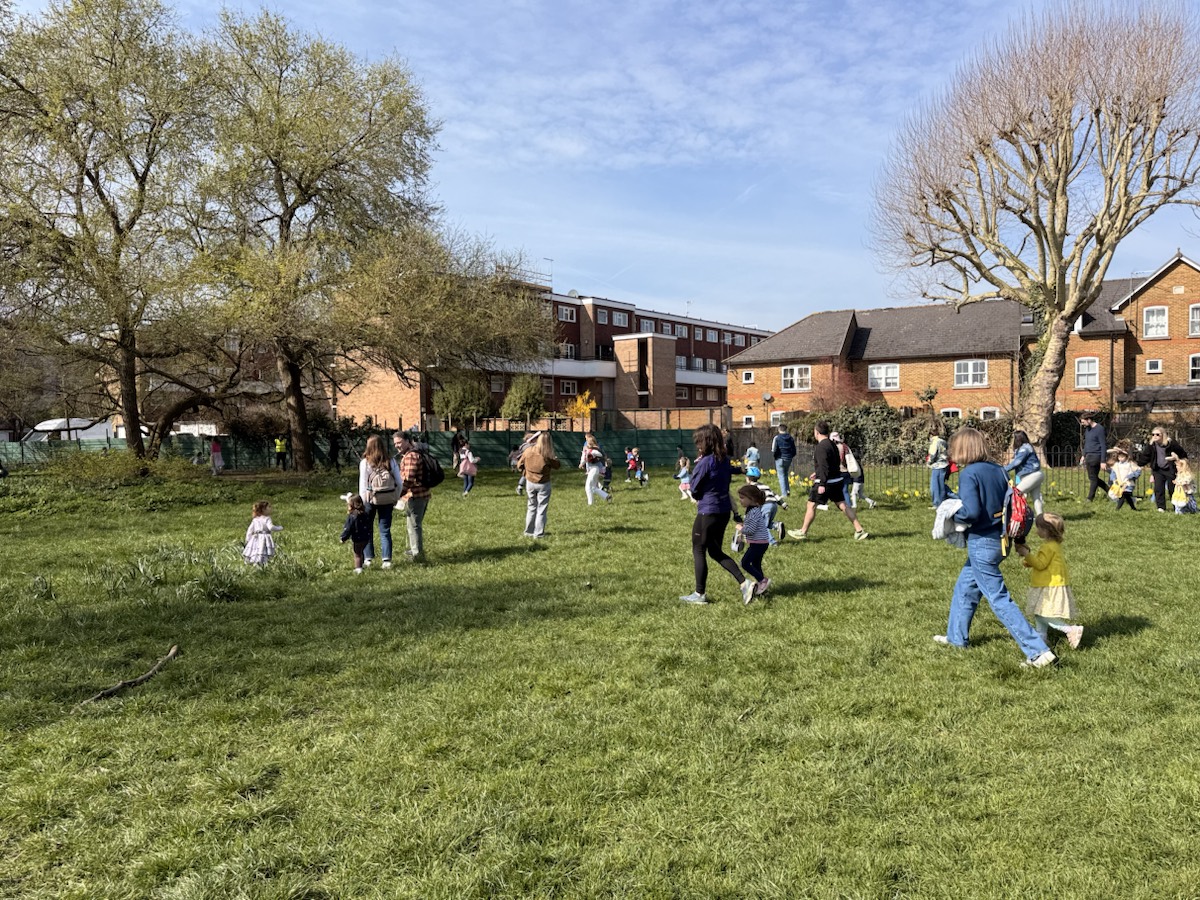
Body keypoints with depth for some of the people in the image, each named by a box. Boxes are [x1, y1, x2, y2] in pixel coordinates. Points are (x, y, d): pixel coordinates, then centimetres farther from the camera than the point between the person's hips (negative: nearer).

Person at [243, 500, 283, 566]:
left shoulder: (255, 520, 14)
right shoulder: (267, 519, -6)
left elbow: (249, 530, 15)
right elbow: (271, 527, -20)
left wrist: (247, 540, 21)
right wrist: (279, 528, -4)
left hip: (256, 538, 7)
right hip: (264, 539, -7)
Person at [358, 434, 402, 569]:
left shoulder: (365, 463, -8)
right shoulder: (391, 462, -1)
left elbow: (363, 485, -7)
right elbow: (399, 483, 0)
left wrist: (362, 504, 1)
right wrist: (396, 500, 11)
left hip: (370, 499, -2)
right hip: (387, 500, 2)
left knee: (367, 529, 14)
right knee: (385, 530, 9)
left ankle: (367, 558, 18)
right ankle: (387, 559, 4)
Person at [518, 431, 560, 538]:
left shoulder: (528, 451, -10)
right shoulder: (547, 455, -20)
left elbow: (519, 464, 0)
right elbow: (557, 465, -3)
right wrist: (556, 459, 16)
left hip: (530, 483, 4)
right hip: (543, 484, -4)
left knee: (531, 507, 18)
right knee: (542, 509, 7)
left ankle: (529, 531, 23)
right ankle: (539, 533, 8)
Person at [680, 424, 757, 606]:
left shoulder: (704, 463, -17)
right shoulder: (725, 460, 7)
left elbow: (694, 490, -10)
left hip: (708, 512, -8)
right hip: (724, 510, 8)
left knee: (698, 551, 7)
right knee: (716, 552, 18)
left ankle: (699, 594, 13)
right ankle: (744, 583, 7)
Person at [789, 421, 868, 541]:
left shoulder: (821, 447, -16)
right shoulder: (833, 445, 13)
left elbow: (824, 466, -23)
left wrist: (822, 484, -25)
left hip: (826, 482, -9)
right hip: (837, 480, 9)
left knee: (811, 505, 3)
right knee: (843, 505, 9)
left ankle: (802, 532, 11)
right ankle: (859, 530, 5)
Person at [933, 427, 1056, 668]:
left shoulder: (968, 473, -17)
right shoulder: (997, 470, 5)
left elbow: (971, 511, -27)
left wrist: (952, 514, -7)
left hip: (981, 543, -9)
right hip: (999, 538, 9)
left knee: (999, 599, -3)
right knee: (964, 587, 23)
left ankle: (1039, 652, -4)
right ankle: (956, 637, 37)